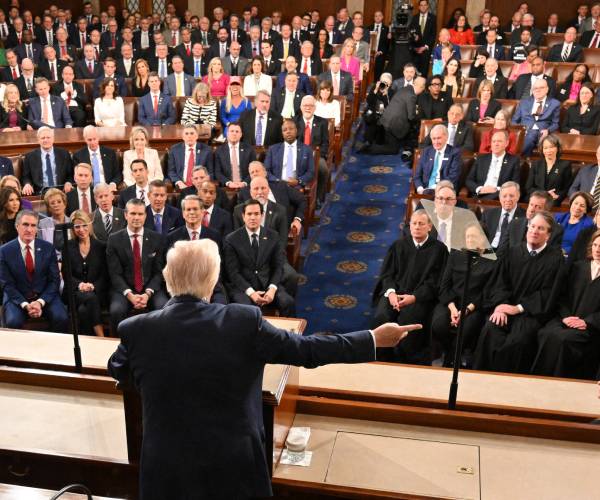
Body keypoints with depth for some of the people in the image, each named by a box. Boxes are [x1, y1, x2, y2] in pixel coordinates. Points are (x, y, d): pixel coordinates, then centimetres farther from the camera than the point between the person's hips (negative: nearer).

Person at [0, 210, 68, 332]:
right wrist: (25, 305, -16)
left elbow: (54, 280, 0)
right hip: (17, 298, -1)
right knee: (13, 322, -29)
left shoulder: (48, 248, 0)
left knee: (62, 318, -25)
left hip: (45, 296, 1)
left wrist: (40, 302, -14)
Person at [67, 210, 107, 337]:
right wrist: (79, 284, -16)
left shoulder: (100, 246, 10)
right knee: (91, 298, -35)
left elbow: (104, 275, 5)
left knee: (83, 310, -34)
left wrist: (93, 286, -15)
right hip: (75, 292, 0)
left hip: (96, 291, 0)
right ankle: (101, 337, -36)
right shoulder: (68, 247, 11)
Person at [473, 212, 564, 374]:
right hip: (507, 306, 3)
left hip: (533, 312, -3)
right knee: (489, 331, -26)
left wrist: (519, 308, -12)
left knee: (518, 340, -30)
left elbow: (548, 293, -4)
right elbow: (500, 282, 8)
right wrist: (500, 304, -12)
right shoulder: (513, 252, 12)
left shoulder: (555, 258, 1)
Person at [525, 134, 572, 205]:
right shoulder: (536, 164, 15)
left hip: (554, 204, -1)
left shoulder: (565, 165, 8)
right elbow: (528, 188, 8)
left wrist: (556, 197, -15)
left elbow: (567, 189, 5)